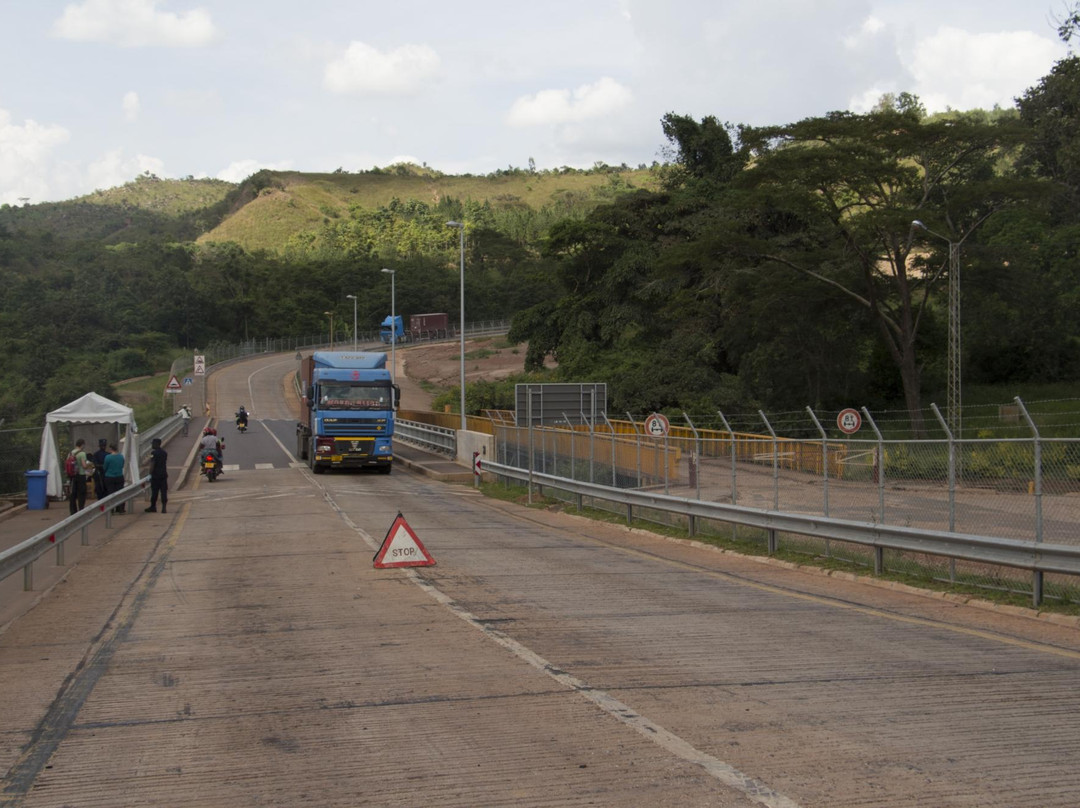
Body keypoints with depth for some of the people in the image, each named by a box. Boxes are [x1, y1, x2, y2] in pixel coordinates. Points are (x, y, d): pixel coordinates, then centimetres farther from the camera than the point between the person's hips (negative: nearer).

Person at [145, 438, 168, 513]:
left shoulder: (154, 453, -11)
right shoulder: (164, 452, 11)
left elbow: (152, 465, -16)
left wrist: (150, 474, -13)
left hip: (156, 475, -6)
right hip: (164, 474, 6)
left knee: (154, 491, 4)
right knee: (164, 491, 2)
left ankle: (153, 507, 14)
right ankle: (164, 507, -4)